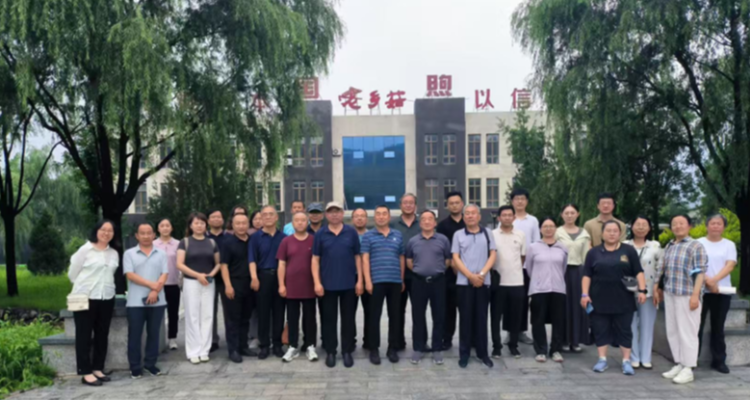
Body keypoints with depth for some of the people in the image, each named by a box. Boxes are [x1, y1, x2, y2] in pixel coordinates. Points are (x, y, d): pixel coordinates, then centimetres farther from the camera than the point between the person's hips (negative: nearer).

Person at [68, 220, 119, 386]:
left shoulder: (114, 254, 9)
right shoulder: (85, 249, -5)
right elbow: (72, 273, 0)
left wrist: (104, 287, 7)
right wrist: (84, 287, 7)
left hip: (106, 298, 5)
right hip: (85, 298, -5)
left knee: (102, 335, 9)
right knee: (84, 335, 1)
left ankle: (98, 369, 19)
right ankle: (86, 373, 5)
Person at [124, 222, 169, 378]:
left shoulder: (161, 254, 9)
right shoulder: (129, 254, 3)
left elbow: (164, 275, 0)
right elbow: (130, 275, -7)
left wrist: (155, 291, -15)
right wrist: (151, 284, -14)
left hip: (157, 301, 2)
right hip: (135, 302, -2)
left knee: (154, 333, 8)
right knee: (135, 335, 2)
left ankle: (150, 363, 20)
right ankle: (135, 367, 12)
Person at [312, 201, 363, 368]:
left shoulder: (351, 232, 2)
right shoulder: (320, 234, 2)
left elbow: (357, 257, 4)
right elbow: (315, 259, 1)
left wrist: (360, 280, -1)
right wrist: (317, 282, -6)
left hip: (349, 283, 0)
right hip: (328, 284, 0)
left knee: (348, 319, 7)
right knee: (329, 319, 8)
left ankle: (347, 351, 18)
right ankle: (330, 352, 19)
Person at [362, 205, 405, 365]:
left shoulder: (398, 235, 11)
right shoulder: (368, 236, 3)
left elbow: (401, 258, 15)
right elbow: (365, 259, -2)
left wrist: (402, 280, 12)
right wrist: (367, 281, -9)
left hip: (395, 281, 3)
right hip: (376, 281, -3)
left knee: (395, 315, 7)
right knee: (375, 315, 2)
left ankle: (393, 348, 18)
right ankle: (374, 349, 11)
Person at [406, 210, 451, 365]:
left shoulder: (443, 240, -1)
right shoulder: (413, 241, 4)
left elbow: (448, 260, 7)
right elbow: (409, 261, 17)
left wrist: (437, 271, 9)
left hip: (438, 281, -1)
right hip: (418, 281, 1)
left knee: (438, 316, 3)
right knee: (418, 316, 5)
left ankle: (437, 349, 14)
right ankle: (418, 348, 16)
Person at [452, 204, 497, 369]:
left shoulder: (488, 234, 8)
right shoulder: (458, 235, 5)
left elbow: (493, 255, 3)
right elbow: (456, 259, 0)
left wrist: (482, 274, -11)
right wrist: (470, 276, -10)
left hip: (483, 281, 1)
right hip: (464, 282, -1)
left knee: (481, 317, 6)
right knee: (466, 317, 3)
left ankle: (482, 352, 14)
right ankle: (464, 353, 11)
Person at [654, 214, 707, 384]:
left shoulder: (696, 246, -5)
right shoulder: (669, 246, 15)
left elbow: (700, 273, -11)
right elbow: (661, 268, 20)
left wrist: (695, 295, -18)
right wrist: (656, 288, 17)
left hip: (687, 295, -7)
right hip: (669, 294, 7)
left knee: (687, 332, -2)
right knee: (672, 331, 10)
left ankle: (688, 369, 5)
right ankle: (678, 364, 20)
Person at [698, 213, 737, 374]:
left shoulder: (729, 245, 7)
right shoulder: (698, 243, 4)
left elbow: (730, 265, -5)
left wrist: (714, 280, -20)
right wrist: (707, 280, -19)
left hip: (722, 291, 2)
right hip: (701, 290, -1)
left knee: (718, 327, 8)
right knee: (697, 325, -1)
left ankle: (719, 361, 16)